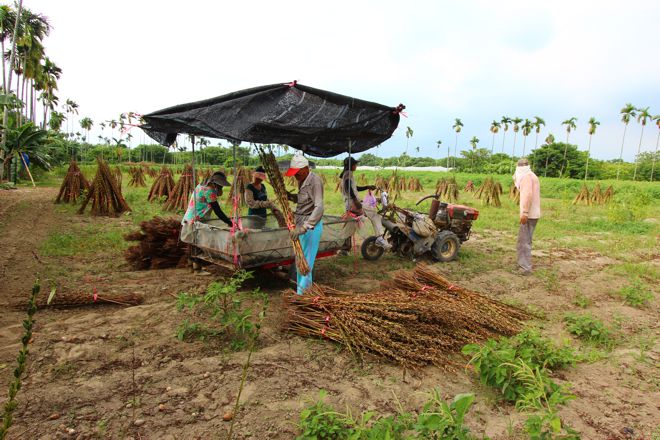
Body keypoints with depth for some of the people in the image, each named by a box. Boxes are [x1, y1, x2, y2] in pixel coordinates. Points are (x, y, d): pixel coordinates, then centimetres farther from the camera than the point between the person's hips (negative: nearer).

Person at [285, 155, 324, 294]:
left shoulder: (315, 181, -19)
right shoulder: (301, 181, 8)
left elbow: (319, 207, -31)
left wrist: (304, 227, -40)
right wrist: (289, 196, 6)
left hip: (311, 225, -9)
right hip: (301, 222, 9)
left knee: (306, 260, -3)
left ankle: (301, 292, 5)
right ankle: (307, 287, 30)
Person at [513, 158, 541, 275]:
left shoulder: (526, 176, -11)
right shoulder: (532, 176, 19)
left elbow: (528, 195, -23)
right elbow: (531, 195, 16)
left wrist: (524, 213, -25)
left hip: (528, 215, -10)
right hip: (533, 214, 10)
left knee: (524, 241, -8)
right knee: (525, 240, 16)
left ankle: (526, 268, -7)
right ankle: (523, 264, 23)